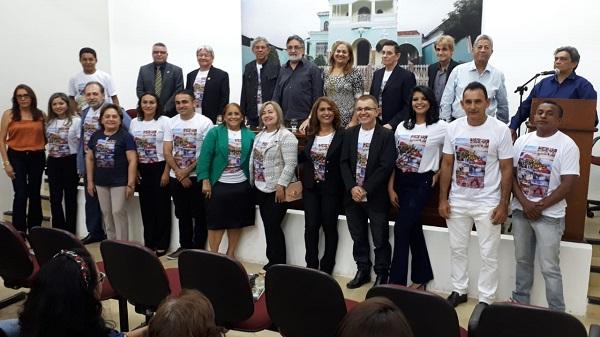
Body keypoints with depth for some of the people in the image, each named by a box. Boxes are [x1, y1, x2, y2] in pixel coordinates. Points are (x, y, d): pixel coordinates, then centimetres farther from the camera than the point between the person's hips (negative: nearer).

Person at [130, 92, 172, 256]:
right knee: (146, 206, 9)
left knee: (161, 206, 1)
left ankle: (161, 244, 10)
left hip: (159, 168, -4)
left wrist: (166, 172, -13)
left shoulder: (164, 121, -7)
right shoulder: (134, 122, 8)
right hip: (142, 169, 4)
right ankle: (149, 242, 20)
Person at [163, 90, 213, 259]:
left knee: (199, 215, 4)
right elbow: (167, 152, 2)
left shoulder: (205, 122, -9)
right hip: (176, 177, 5)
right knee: (182, 214, 15)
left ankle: (198, 248, 14)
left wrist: (188, 170, -12)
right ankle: (185, 246, 27)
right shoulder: (171, 122, 5)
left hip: (197, 177, -5)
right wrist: (179, 173, -9)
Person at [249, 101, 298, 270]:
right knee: (268, 226, 12)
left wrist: (281, 185, -22)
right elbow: (254, 160, 18)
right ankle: (272, 260, 23)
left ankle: (279, 263, 10)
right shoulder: (260, 135, 14)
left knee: (273, 226, -4)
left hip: (276, 190, -7)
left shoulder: (286, 136, -12)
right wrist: (252, 181, 13)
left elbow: (290, 164, -18)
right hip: (261, 188, 8)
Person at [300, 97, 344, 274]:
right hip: (311, 187, 4)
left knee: (329, 228, 7)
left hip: (331, 189, -4)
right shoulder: (310, 134, 6)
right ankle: (311, 266, 16)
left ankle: (326, 268, 20)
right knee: (311, 227, 3)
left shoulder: (342, 134, -10)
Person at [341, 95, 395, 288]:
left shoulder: (386, 135, -8)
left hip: (376, 197, -4)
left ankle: (382, 274, 22)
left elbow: (386, 167, -14)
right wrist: (352, 187, -11)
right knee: (358, 237, 15)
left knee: (380, 239, 5)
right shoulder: (349, 133, 6)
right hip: (353, 196, 4)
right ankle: (363, 271, 30)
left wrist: (365, 189, -17)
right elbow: (344, 163, 2)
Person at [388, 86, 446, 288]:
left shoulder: (441, 127, -6)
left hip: (421, 183, -5)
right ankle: (422, 276, 26)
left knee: (401, 229, -9)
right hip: (401, 181, 5)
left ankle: (396, 281, 2)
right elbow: (394, 159, 5)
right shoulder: (402, 126, 7)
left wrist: (438, 174, -3)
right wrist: (391, 188, 1)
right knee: (413, 229, 12)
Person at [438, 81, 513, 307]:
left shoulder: (500, 130, -10)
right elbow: (447, 165, 4)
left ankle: (485, 299, 22)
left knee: (488, 255, 7)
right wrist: (443, 199, 1)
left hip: (488, 203, -3)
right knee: (457, 249, 16)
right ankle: (459, 291, 33)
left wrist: (503, 205, -9)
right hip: (457, 201, 3)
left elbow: (506, 169, -6)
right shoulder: (453, 128, -2)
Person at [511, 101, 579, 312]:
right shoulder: (522, 141, 6)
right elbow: (511, 174, 3)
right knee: (522, 260, 16)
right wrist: (525, 203, -10)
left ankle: (557, 313, 13)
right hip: (520, 211, 4)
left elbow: (567, 184, -12)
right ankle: (520, 301, 31)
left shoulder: (567, 145, -8)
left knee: (549, 267, 0)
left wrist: (539, 207, -14)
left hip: (549, 215, -4)